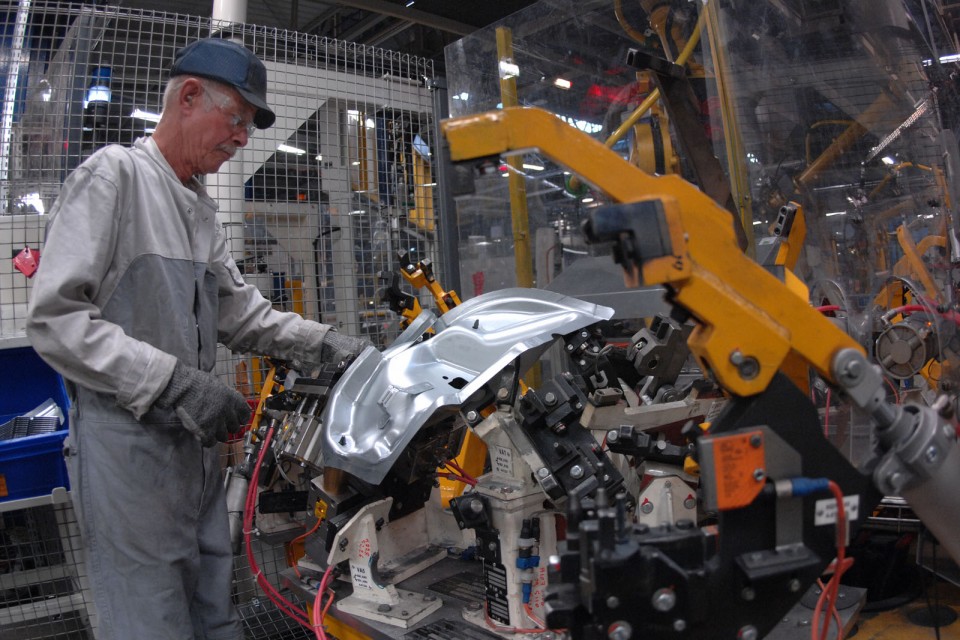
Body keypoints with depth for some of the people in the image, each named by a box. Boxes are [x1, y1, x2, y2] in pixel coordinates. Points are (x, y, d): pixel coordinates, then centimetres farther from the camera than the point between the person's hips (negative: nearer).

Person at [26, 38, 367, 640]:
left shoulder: (203, 207, 17)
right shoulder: (113, 174, -9)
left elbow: (237, 310, 15)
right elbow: (57, 318, -17)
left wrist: (324, 341, 1)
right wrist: (175, 383, -24)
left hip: (197, 444, 8)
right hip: (127, 445, -8)